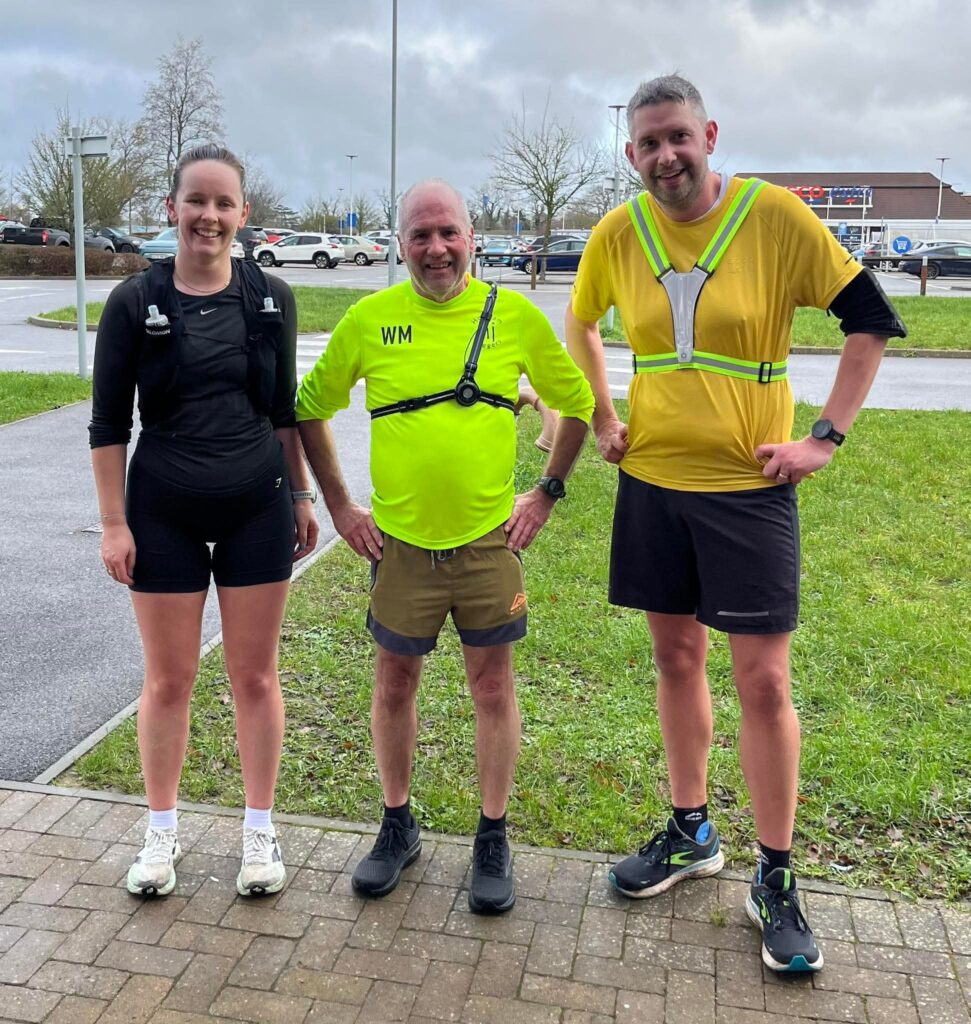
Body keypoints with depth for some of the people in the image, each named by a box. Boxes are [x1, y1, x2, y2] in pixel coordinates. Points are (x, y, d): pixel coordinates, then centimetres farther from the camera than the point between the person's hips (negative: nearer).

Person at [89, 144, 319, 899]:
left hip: (257, 509, 1)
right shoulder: (135, 301, -5)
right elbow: (109, 423, -3)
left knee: (256, 675, 9)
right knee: (169, 679, 10)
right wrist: (114, 522, -5)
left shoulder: (271, 298, 0)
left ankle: (260, 830, 26)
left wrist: (301, 495, 8)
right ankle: (163, 831, 29)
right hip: (164, 514, -1)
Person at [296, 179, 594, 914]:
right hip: (399, 542, 1)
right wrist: (338, 504, 5)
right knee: (395, 683, 12)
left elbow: (577, 402, 9)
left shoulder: (516, 315, -3)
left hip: (489, 538, 0)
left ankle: (494, 839, 26)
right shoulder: (369, 319, -2)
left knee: (493, 685, 8)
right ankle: (399, 826, 33)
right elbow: (312, 408, 9)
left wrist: (547, 493, 4)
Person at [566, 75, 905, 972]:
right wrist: (602, 420, 9)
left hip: (748, 486, -3)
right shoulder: (618, 233, 0)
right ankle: (692, 834, 33)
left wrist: (825, 438, -8)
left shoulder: (775, 215, -9)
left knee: (763, 679, -1)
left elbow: (873, 319, -3)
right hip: (651, 480, 4)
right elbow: (580, 324, 19)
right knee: (677, 656, 14)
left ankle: (776, 880, 17)